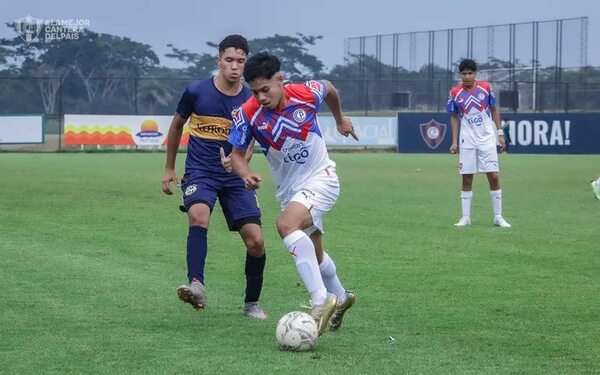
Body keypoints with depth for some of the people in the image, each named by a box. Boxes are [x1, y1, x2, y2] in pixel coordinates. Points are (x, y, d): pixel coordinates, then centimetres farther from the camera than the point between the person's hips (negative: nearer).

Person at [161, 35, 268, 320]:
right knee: (198, 215, -34)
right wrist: (169, 169, 17)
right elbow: (177, 125, 13)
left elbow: (247, 146, 0)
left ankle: (252, 303, 16)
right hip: (200, 173, -2)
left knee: (256, 241, -5)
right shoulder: (196, 92, -4)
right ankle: (196, 286, -43)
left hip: (235, 177, 2)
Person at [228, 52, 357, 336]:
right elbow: (236, 153, -7)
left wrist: (340, 118, 21)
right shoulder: (248, 114, -19)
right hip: (288, 189, 5)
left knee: (286, 224, -31)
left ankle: (321, 301, -35)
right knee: (313, 253, 20)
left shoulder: (307, 94, -20)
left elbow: (330, 89, 5)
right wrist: (246, 174, -28)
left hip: (321, 177, -4)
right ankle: (339, 297, 48)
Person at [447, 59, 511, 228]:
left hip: (487, 139, 0)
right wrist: (454, 141, 2)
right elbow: (454, 117, 6)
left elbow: (494, 110, 8)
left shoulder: (486, 88, -3)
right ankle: (465, 217, 8)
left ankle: (498, 217, 4)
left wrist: (500, 133, 4)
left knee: (493, 177, -4)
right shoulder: (455, 93, -3)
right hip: (467, 142, 0)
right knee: (466, 179, 1)